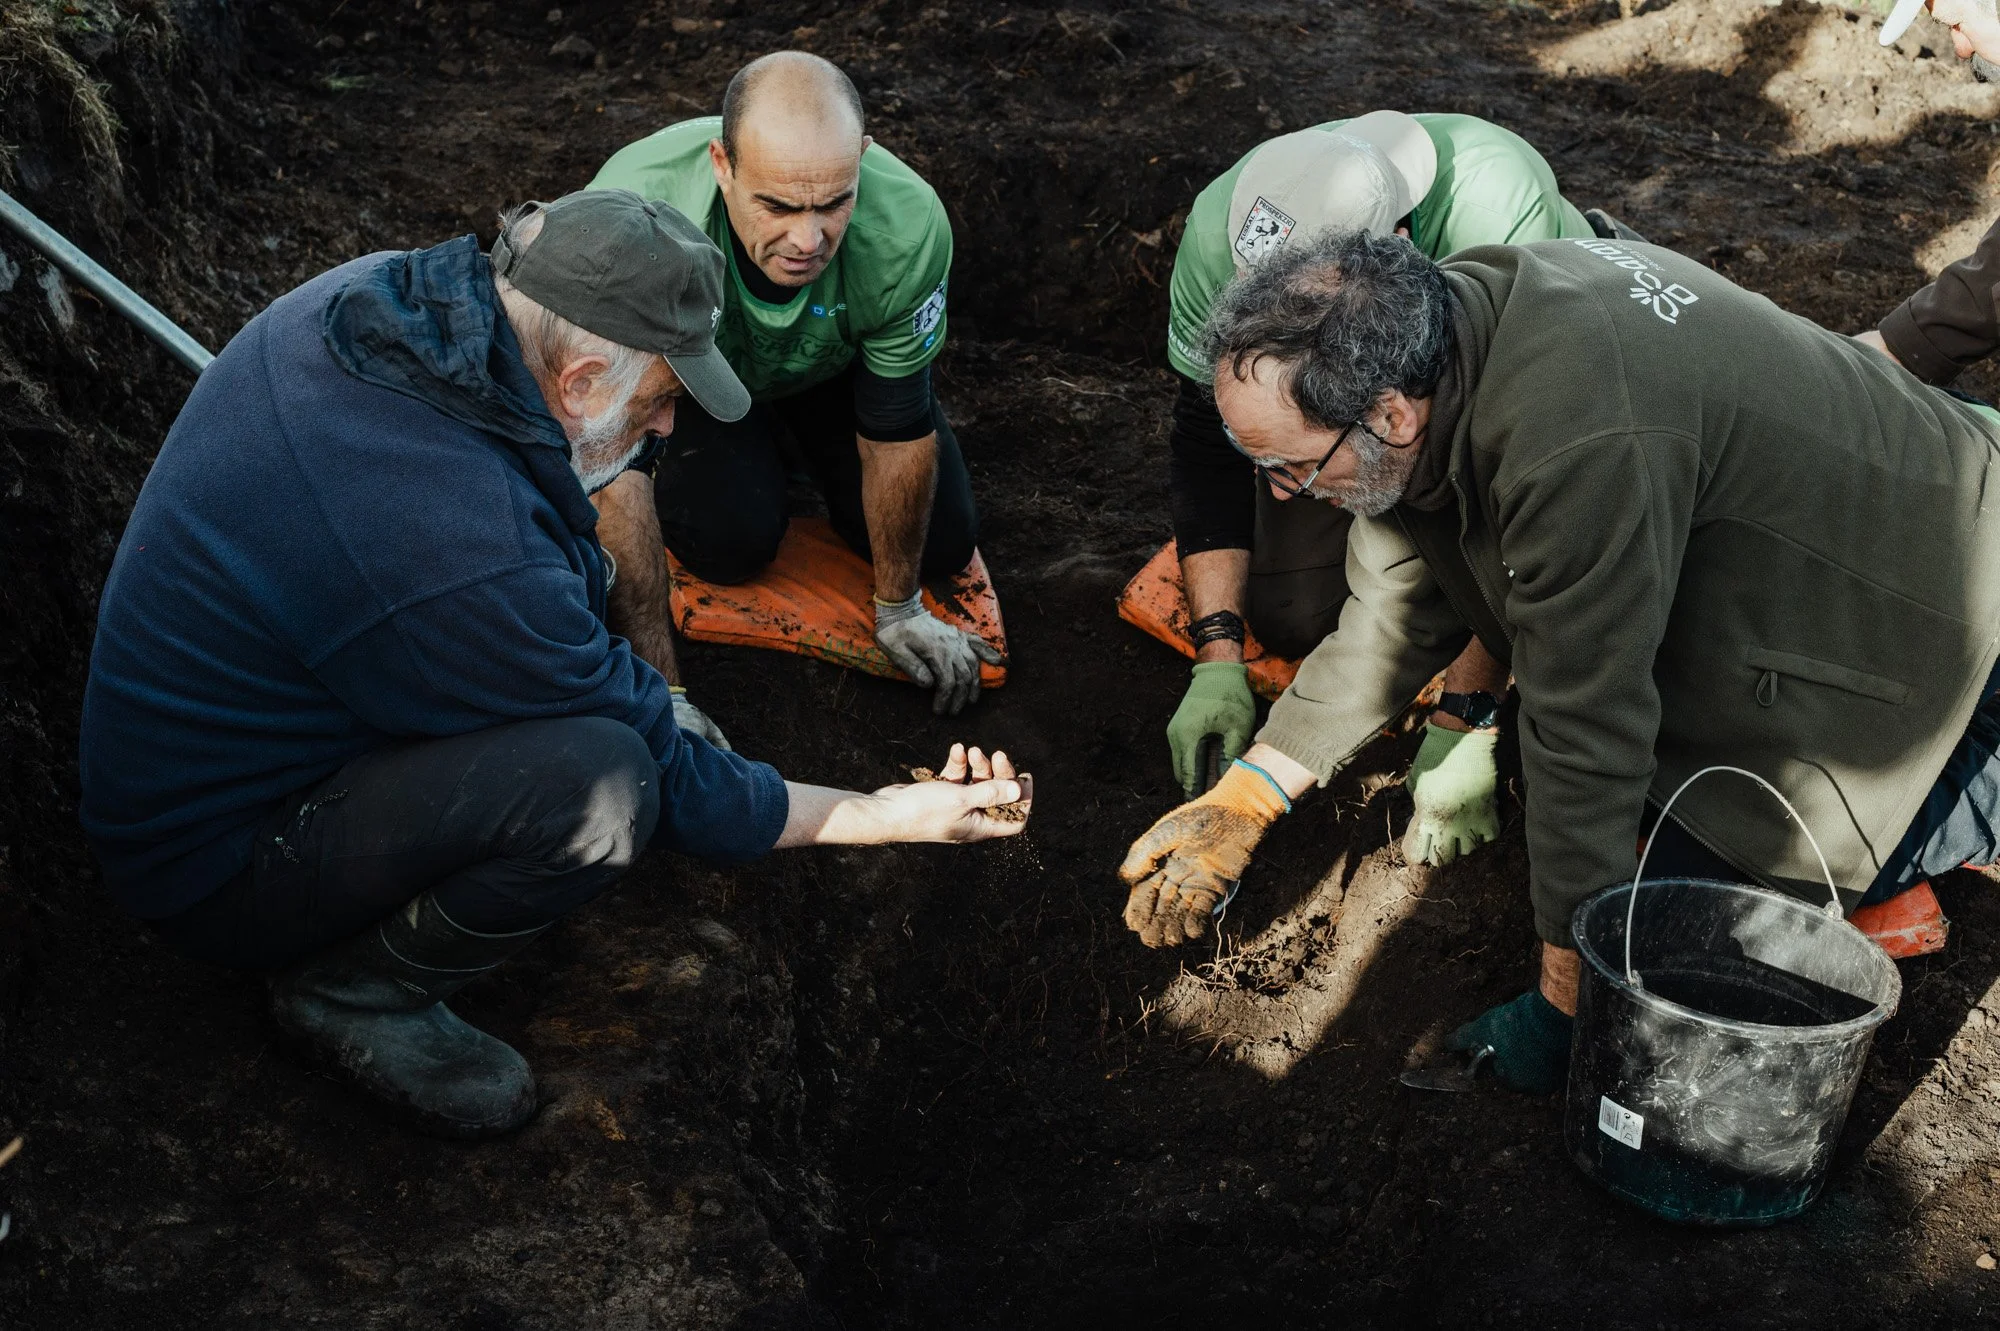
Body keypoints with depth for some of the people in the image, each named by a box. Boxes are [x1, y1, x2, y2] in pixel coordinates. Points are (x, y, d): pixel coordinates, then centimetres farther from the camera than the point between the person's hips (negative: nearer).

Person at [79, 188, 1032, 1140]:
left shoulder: (371, 295, -10)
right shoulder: (468, 559, -35)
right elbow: (674, 791, -20)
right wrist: (888, 815, -9)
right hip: (214, 874, -8)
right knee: (600, 782, -30)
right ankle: (355, 993, -4)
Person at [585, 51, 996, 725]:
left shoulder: (908, 223, -38)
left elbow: (898, 434, -22)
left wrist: (897, 610, -9)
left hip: (835, 360, 2)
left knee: (942, 543, -7)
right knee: (733, 539, -24)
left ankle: (802, 440, 21)